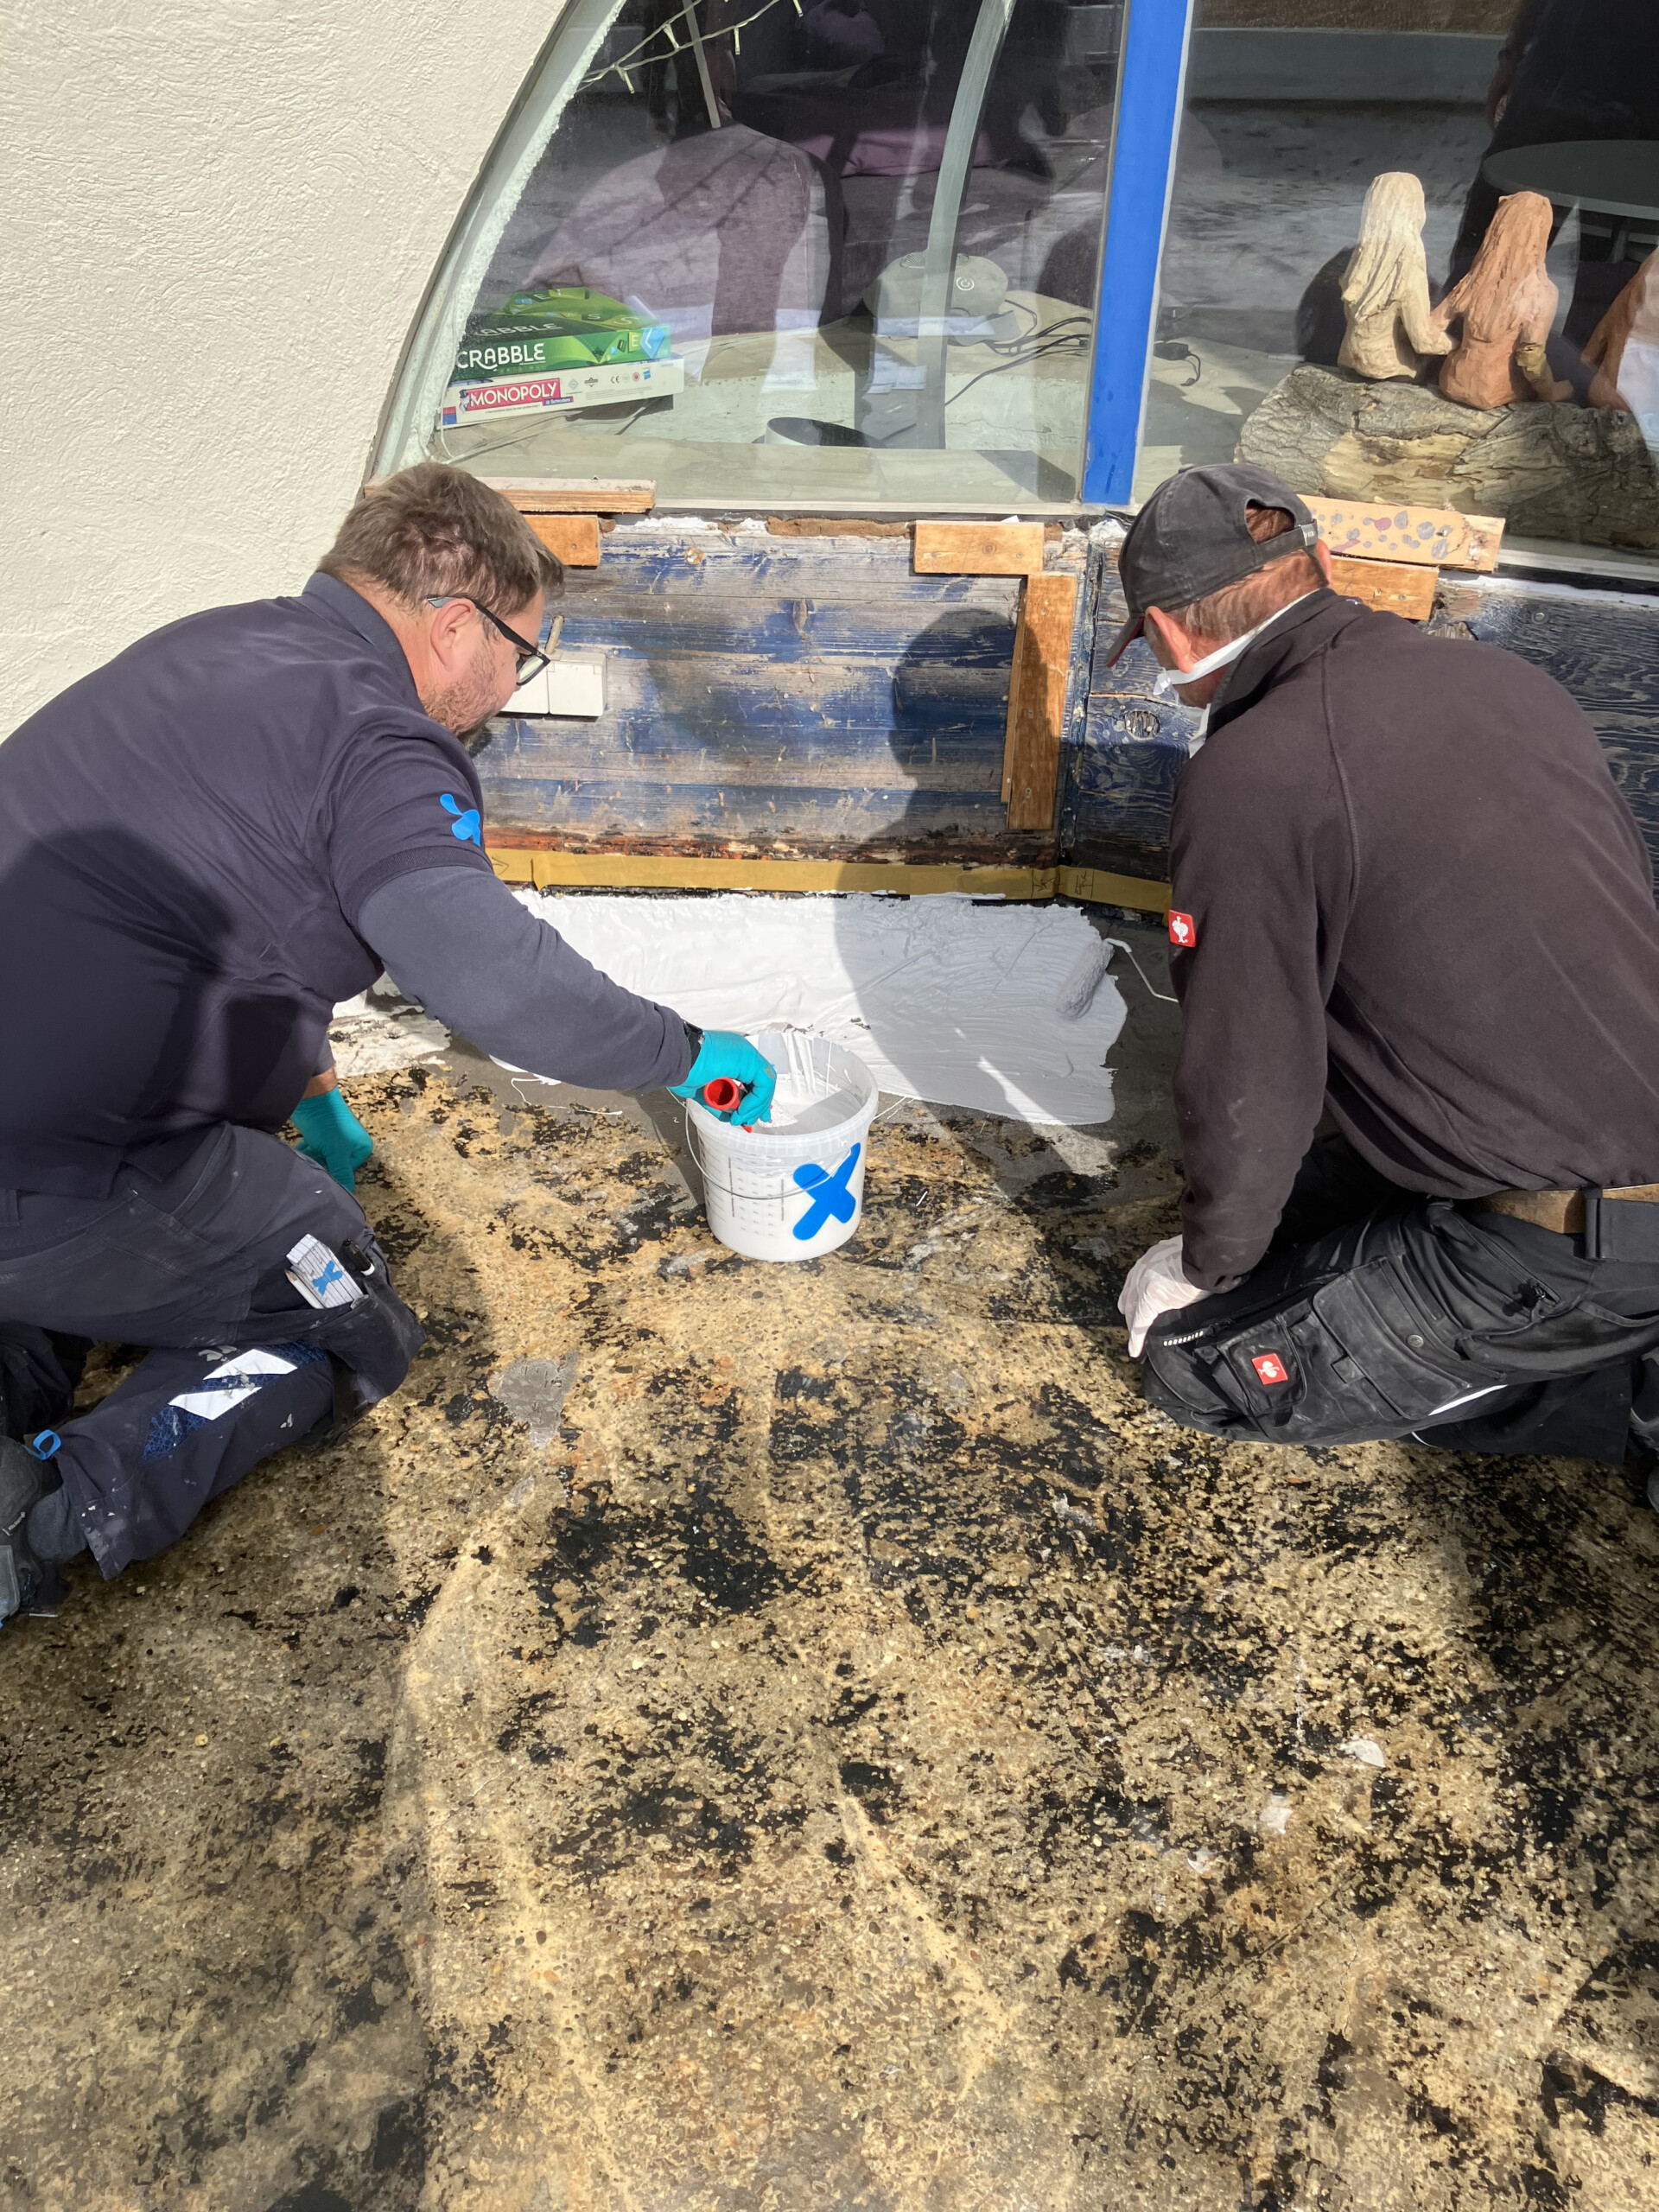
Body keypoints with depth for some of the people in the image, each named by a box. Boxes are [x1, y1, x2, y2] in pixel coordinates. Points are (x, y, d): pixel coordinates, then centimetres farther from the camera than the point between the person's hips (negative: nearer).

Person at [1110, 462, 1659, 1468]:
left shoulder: (1250, 779, -19)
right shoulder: (1505, 676, 5)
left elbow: (1250, 1080, -14)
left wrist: (1209, 1266, 5)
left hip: (1565, 1253, -8)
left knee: (1201, 1361, 5)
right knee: (1303, 1205, 25)